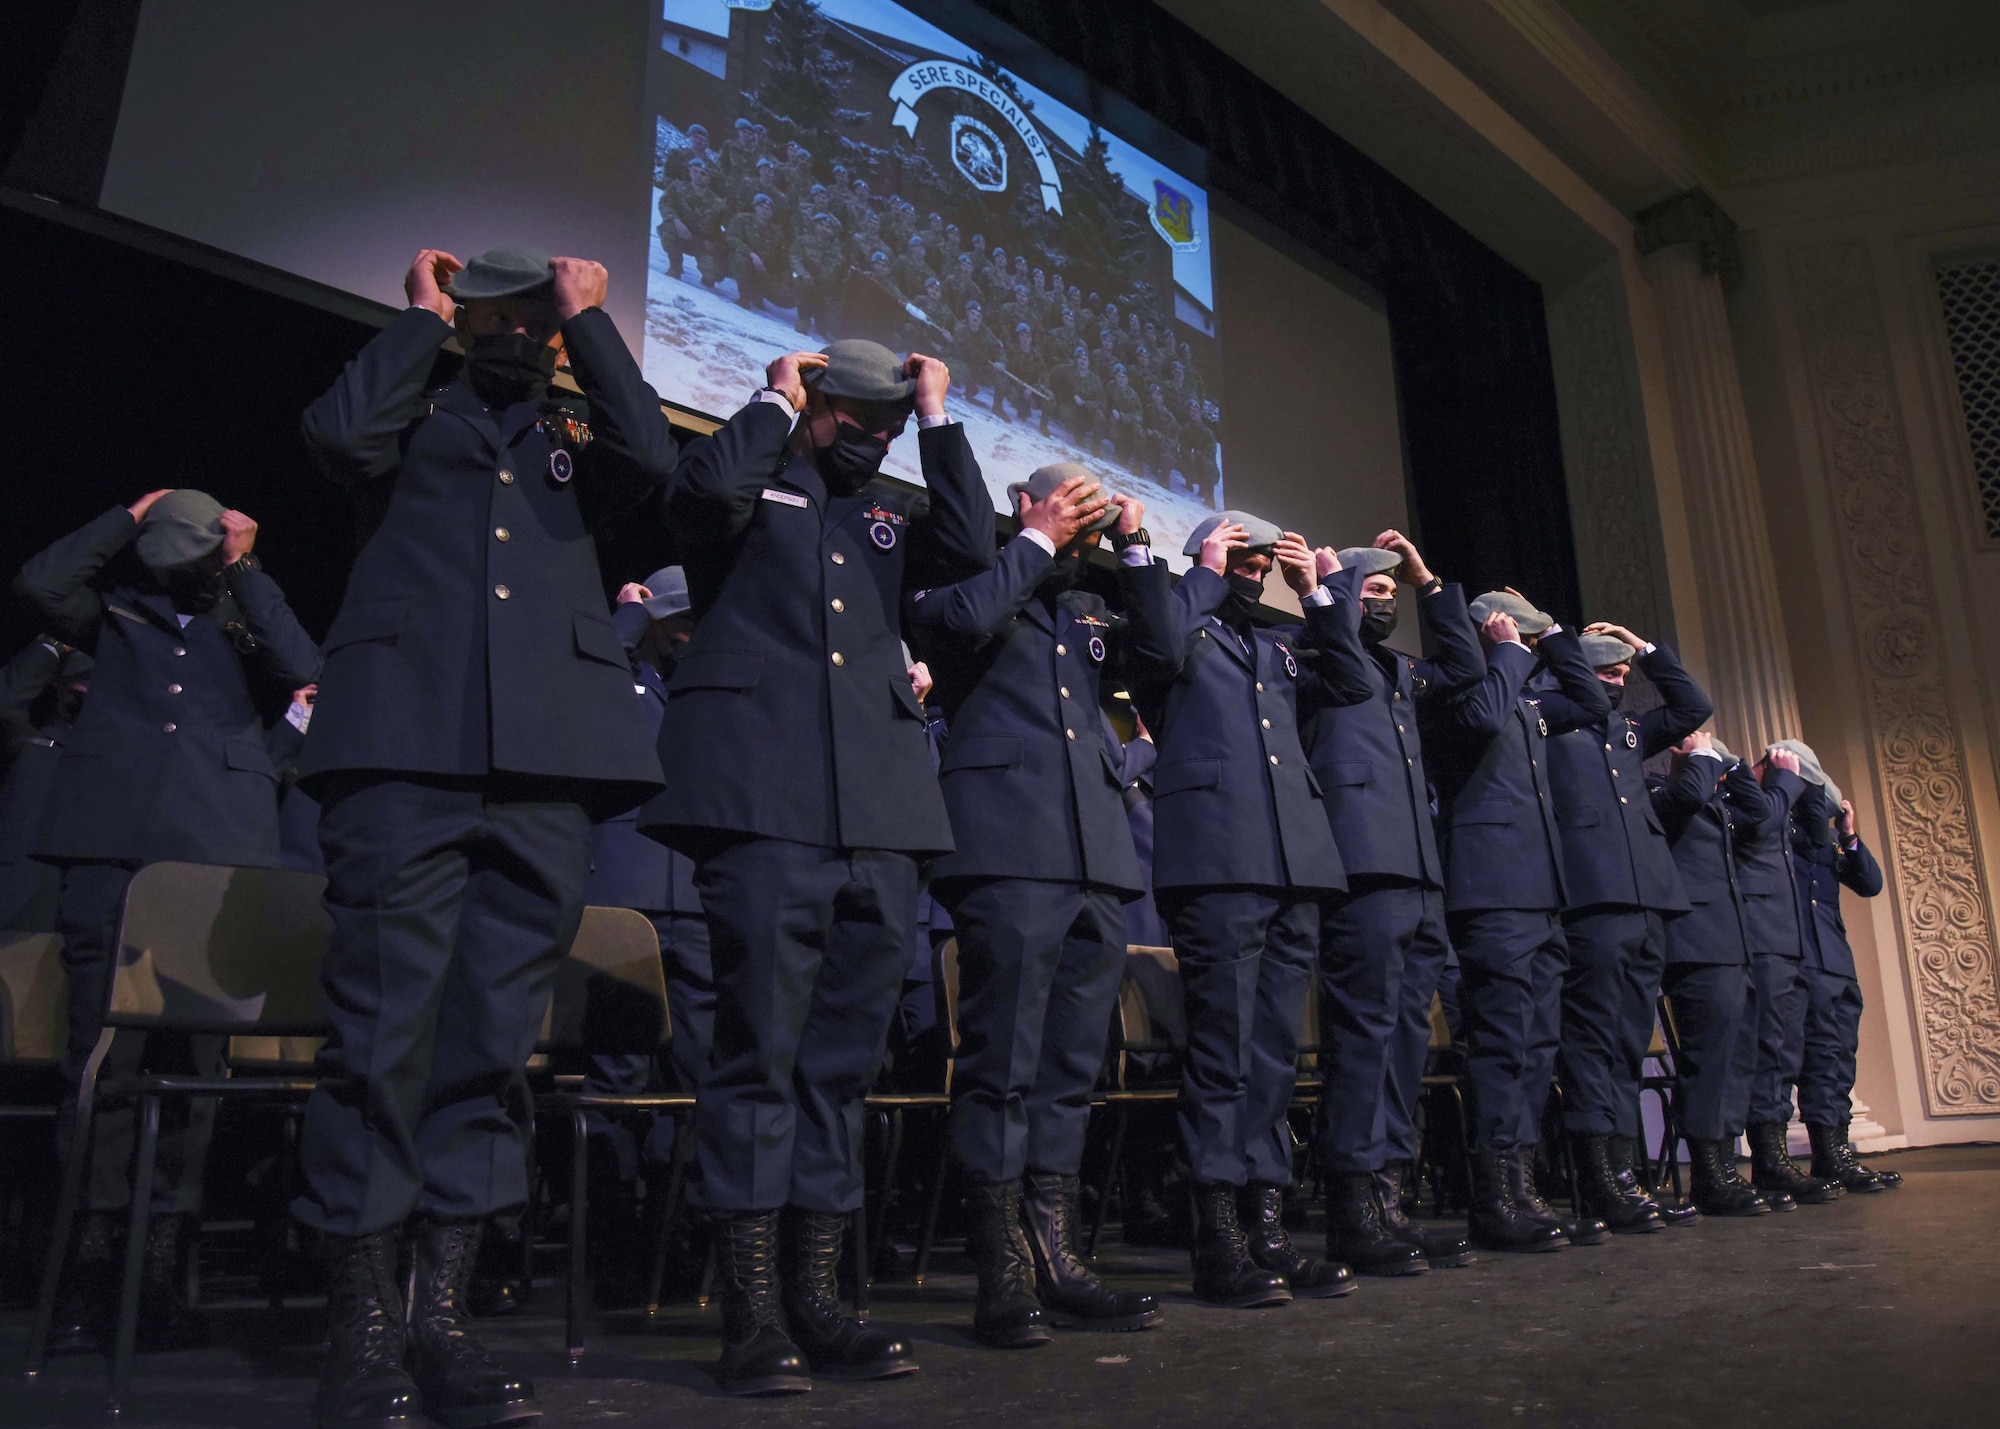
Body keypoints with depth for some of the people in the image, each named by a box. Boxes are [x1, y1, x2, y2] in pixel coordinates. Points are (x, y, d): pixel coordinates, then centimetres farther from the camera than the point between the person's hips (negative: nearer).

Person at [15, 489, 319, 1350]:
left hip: (221, 850, 0)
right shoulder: (117, 616, 22)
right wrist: (127, 519, 12)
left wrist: (245, 571, 7)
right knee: (103, 1048, -4)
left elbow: (306, 671, 1)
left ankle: (162, 1262, 4)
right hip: (111, 840, 0)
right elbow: (40, 584, 4)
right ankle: (91, 1258, 3)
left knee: (195, 1055, -2)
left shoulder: (244, 631, 21)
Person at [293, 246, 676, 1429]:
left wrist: (592, 319, 11)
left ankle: (445, 1312, 9)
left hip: (549, 753, 2)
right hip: (404, 739, -2)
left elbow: (656, 457, 3)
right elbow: (341, 432, -1)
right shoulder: (415, 415, 22)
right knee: (384, 1018, -5)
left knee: (498, 1031, 1)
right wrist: (421, 316, 12)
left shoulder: (583, 435, 25)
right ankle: (364, 1319, 4)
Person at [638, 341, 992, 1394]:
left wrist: (937, 418, 11)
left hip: (878, 815, 5)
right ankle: (751, 1314, 2)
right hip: (762, 798, -5)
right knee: (759, 1046, -6)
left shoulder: (892, 516, 25)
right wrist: (778, 400, 6)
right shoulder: (756, 487, 14)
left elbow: (971, 546, 6)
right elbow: (706, 485, -10)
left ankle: (816, 1299, 14)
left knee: (844, 1059, 6)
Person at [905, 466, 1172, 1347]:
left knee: (1070, 1069, 8)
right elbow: (961, 617, -13)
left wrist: (1135, 546, 13)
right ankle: (1001, 1275, 1)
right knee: (1003, 1062, -7)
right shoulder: (982, 576, 9)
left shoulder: (1087, 609, 28)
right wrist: (1038, 541, -1)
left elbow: (1159, 647, 17)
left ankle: (1056, 1261, 15)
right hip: (1009, 848, -7)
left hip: (1094, 857, 7)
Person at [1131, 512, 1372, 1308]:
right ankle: (1217, 1241, -2)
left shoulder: (1279, 645, 28)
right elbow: (1157, 646, -12)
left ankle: (1266, 1226, 12)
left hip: (1296, 859, 7)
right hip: (1216, 859, -6)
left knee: (1275, 1050, 7)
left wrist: (1315, 593, 18)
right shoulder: (1186, 625, 10)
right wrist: (1206, 575, 1)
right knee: (1224, 1047, -8)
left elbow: (1353, 682, 19)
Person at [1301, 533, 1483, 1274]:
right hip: (1363, 863, -9)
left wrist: (1429, 582, 24)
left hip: (1417, 874, 9)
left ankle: (1388, 1198, 12)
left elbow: (1464, 664, 26)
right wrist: (1326, 590, -2)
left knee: (1406, 1032, 7)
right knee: (1365, 1027, -11)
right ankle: (1355, 1212, -7)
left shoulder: (1400, 670, 28)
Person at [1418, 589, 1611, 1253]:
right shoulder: (1452, 688, -2)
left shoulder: (1526, 703, 24)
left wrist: (1553, 638, 23)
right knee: (1504, 1042, -10)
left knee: (1535, 1045, 8)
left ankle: (1520, 1192, 12)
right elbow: (1480, 716, -22)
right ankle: (1498, 1204, -6)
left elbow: (1593, 704, 31)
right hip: (1493, 890, -9)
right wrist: (1508, 652, -6)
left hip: (1540, 892, 9)